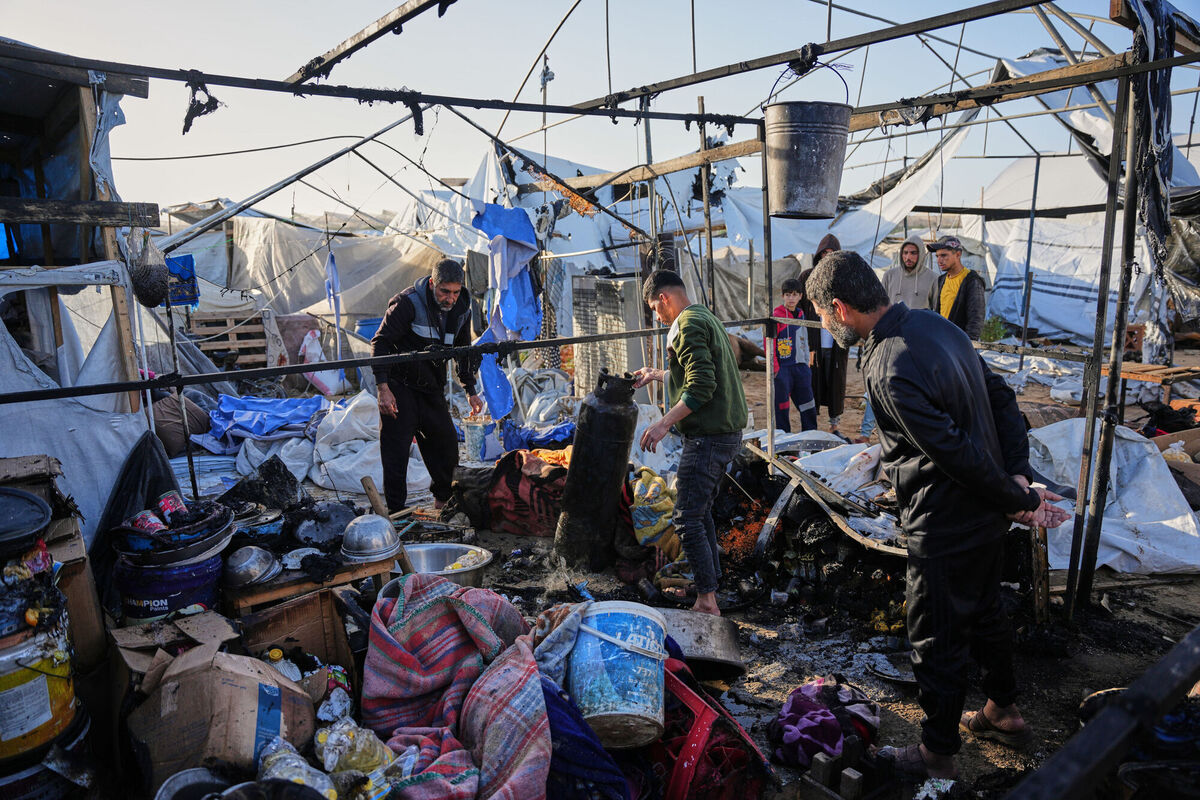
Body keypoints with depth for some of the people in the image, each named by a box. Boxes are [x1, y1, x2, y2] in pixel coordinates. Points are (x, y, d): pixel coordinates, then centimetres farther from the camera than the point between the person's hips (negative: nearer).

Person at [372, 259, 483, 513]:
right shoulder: (408, 303, -17)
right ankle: (395, 510, 3)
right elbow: (380, 342, -13)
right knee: (396, 449, -7)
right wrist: (383, 388, -21)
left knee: (446, 444, 10)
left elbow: (463, 350, 17)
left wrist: (470, 391, 12)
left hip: (432, 389, 6)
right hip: (399, 386, -5)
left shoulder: (462, 309, 1)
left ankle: (443, 500, 32)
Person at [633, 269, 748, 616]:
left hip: (707, 437, -11)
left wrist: (664, 424, -21)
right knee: (700, 510, 19)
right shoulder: (707, 317, 18)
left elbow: (701, 386, -24)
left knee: (686, 519, -7)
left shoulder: (688, 325, -14)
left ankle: (707, 601, -3)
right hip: (727, 432, 11)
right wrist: (656, 374, 40)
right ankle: (711, 584, 28)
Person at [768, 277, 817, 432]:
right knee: (782, 406, 0)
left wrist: (806, 364, 18)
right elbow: (769, 342, -10)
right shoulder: (776, 315, -7)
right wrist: (774, 366, -15)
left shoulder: (801, 314, 14)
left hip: (800, 367, 6)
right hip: (782, 368, -6)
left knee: (808, 405, 9)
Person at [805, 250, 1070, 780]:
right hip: (988, 517, 9)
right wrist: (1020, 475, -1)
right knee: (984, 614, 28)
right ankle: (1003, 711, 50)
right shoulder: (936, 325, 0)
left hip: (945, 531, -9)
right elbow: (1002, 399, 4)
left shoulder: (889, 372, -30)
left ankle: (937, 756, 29)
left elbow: (958, 454, -26)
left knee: (938, 642, 10)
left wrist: (1017, 499, -11)